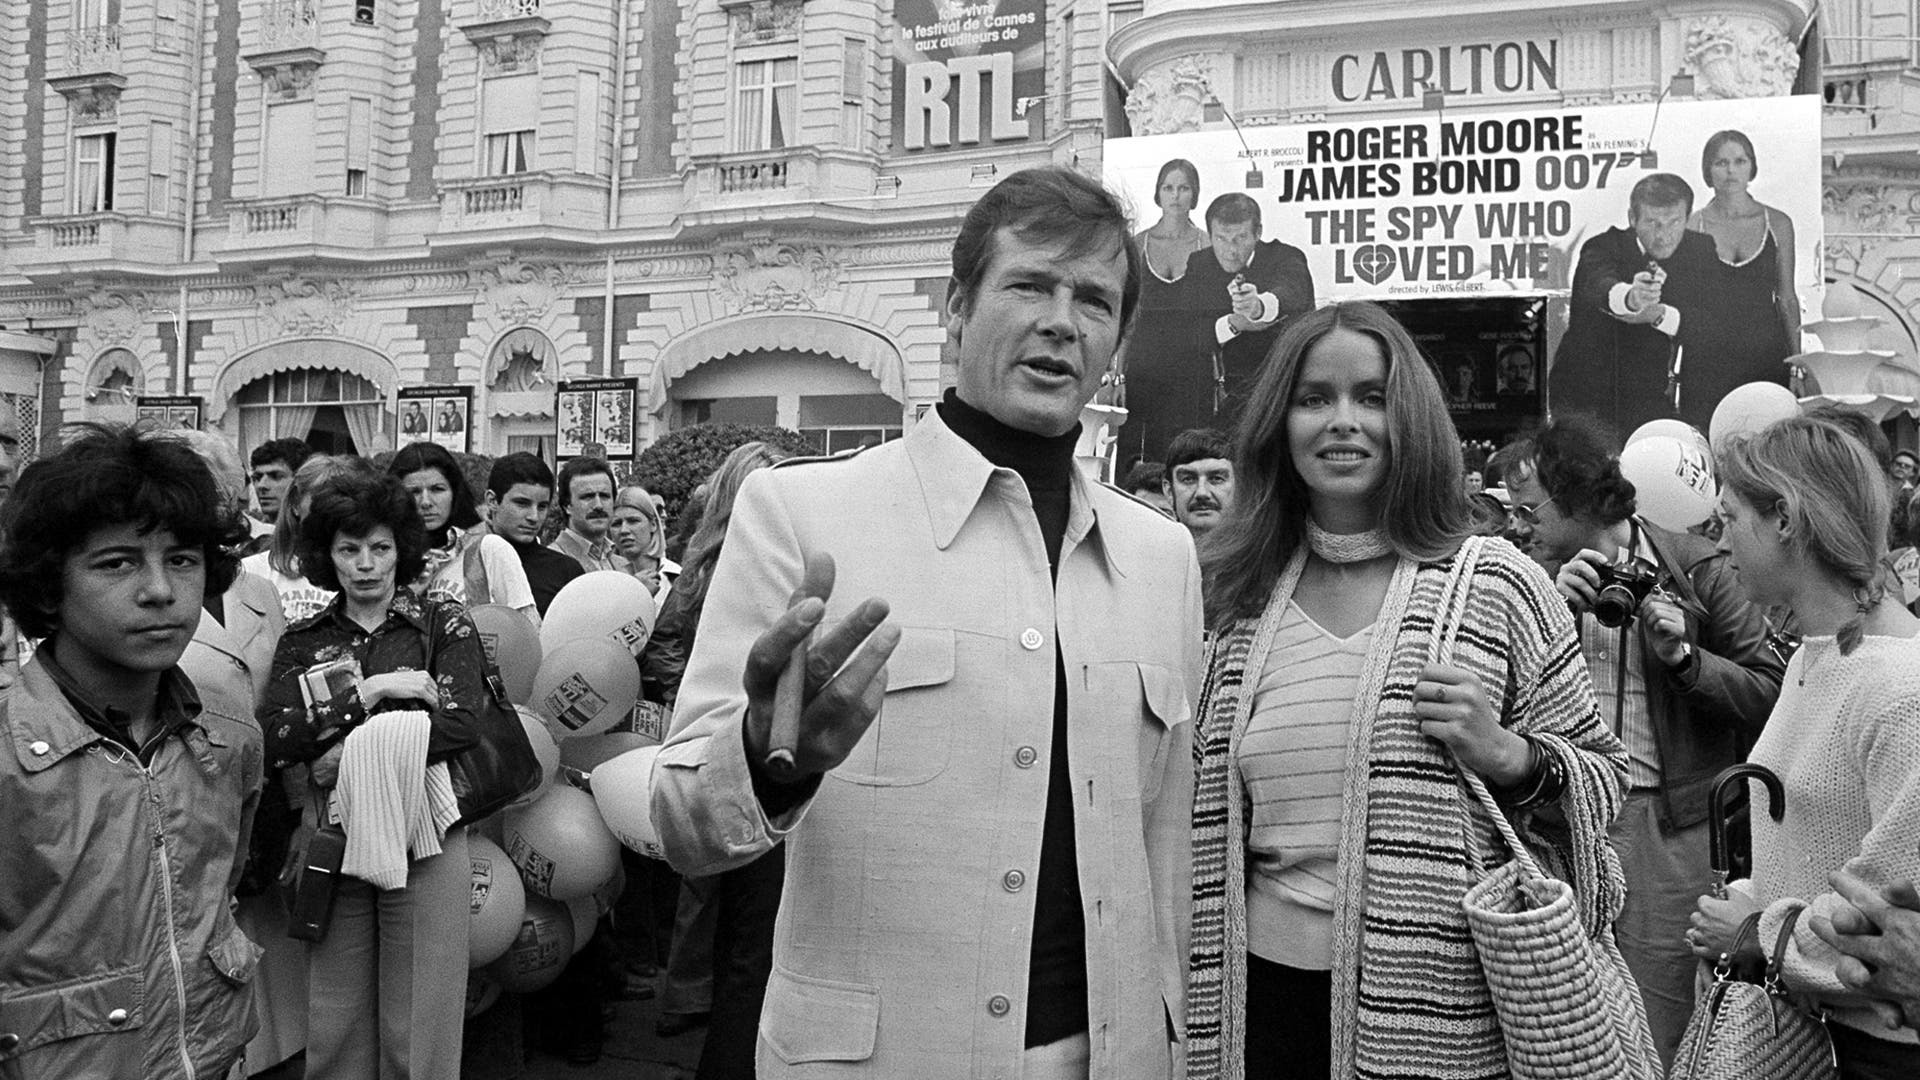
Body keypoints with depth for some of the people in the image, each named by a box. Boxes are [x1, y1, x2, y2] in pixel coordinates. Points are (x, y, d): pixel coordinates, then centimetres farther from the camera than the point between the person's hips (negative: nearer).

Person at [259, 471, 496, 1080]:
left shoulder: (445, 625, 5)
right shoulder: (302, 641, 10)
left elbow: (461, 725, -9)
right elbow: (271, 741, -4)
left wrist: (354, 753, -11)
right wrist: (369, 692, -11)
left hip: (425, 839, -2)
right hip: (333, 840, 2)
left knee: (418, 1027, 1)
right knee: (335, 1024, 6)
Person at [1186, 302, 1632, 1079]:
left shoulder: (1498, 587, -4)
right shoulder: (1244, 607, 3)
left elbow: (1604, 775, 3)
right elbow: (1208, 838, 10)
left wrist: (1511, 756, -16)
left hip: (1443, 1013, -2)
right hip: (1266, 997, 2)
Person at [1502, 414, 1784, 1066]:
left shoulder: (1694, 568, -3)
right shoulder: (1537, 575, 7)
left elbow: (1771, 692, -4)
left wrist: (1683, 655, -18)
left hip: (1668, 824, -3)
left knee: (1659, 1040, 6)